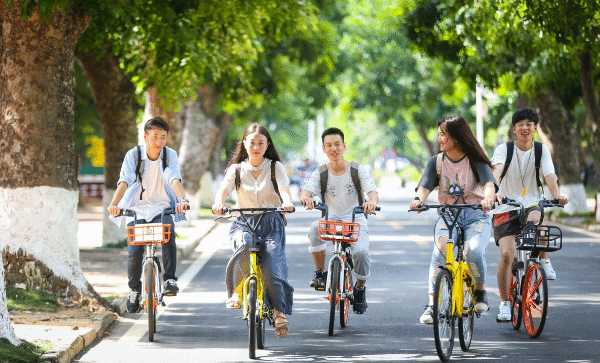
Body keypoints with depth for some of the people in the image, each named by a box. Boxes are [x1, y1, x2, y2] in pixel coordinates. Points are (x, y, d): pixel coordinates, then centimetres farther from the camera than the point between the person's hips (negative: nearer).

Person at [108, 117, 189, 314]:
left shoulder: (170, 155, -5)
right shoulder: (133, 155, -7)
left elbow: (175, 180, -21)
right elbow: (124, 181, -20)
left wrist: (182, 199, -41)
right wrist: (114, 203, -38)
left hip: (162, 208, 0)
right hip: (137, 209, 0)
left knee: (168, 235, -31)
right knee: (135, 250, -13)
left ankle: (170, 279, -24)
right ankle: (134, 290, 11)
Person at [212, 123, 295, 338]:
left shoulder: (275, 167, 9)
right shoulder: (236, 169, 12)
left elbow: (284, 188, -9)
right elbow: (224, 188, -7)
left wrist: (287, 202, -34)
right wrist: (219, 203, -31)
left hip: (272, 223, 0)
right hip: (244, 223, 1)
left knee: (271, 266, -22)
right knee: (244, 246, -35)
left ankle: (280, 312, -11)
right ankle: (237, 290, -21)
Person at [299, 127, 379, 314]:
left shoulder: (358, 170, -1)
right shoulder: (320, 173, 2)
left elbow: (372, 192, -13)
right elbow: (306, 190, -14)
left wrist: (372, 202, -39)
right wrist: (305, 198, -40)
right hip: (330, 220, 1)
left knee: (361, 253, -27)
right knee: (315, 229, -34)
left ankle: (360, 289, 4)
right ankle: (320, 272, -16)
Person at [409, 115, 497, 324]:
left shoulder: (476, 162, -2)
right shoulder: (436, 162, 6)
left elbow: (489, 184, -18)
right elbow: (425, 186, -7)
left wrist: (488, 199, -43)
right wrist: (419, 199, -32)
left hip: (476, 216, -2)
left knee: (473, 251, -30)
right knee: (439, 253, -27)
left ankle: (480, 292, -2)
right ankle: (432, 303, -22)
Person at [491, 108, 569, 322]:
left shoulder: (541, 150, 0)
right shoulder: (504, 149, -6)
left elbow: (549, 174, -14)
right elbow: (497, 169, -25)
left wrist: (556, 195, -34)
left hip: (531, 204, 1)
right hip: (506, 207, -1)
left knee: (534, 220, -36)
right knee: (506, 254, -13)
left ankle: (544, 260, -9)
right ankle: (504, 303, 0)